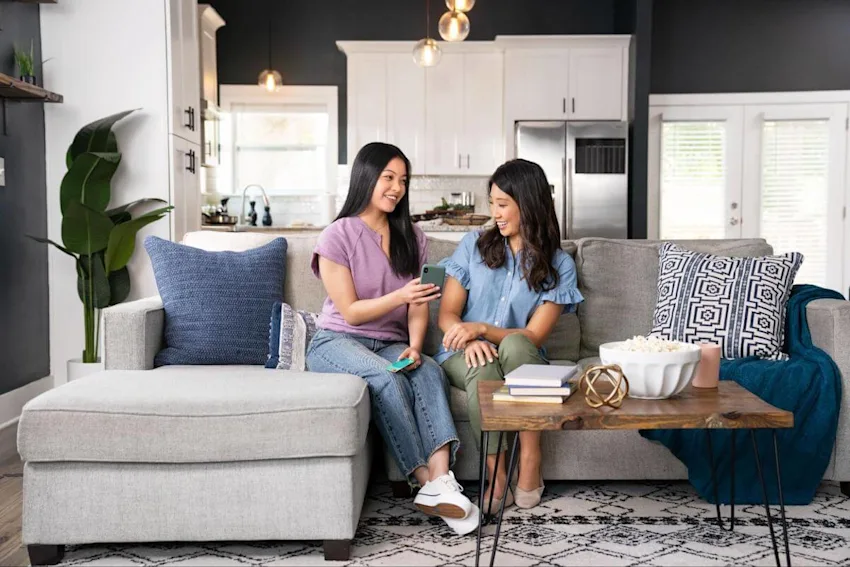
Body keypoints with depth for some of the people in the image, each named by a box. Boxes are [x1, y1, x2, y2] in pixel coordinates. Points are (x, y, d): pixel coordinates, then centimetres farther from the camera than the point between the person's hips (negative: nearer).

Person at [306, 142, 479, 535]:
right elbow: (350, 313, -9)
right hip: (337, 342, -4)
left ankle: (441, 479, -43)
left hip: (390, 345, 4)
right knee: (388, 379, -35)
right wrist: (399, 296, -24)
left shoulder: (412, 238, 10)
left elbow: (418, 305, 5)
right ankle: (427, 480, -29)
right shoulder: (338, 237, -5)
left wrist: (414, 346, -15)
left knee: (430, 371, -30)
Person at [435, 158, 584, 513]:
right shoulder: (474, 245, 5)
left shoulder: (559, 265, 1)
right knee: (483, 366, -36)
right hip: (463, 356, 1)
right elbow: (446, 314, 1)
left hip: (521, 362, 0)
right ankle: (496, 478, -25)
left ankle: (530, 464, -27)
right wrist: (469, 341, -22)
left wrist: (482, 329, -24)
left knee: (514, 345, -36)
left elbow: (534, 336, -7)